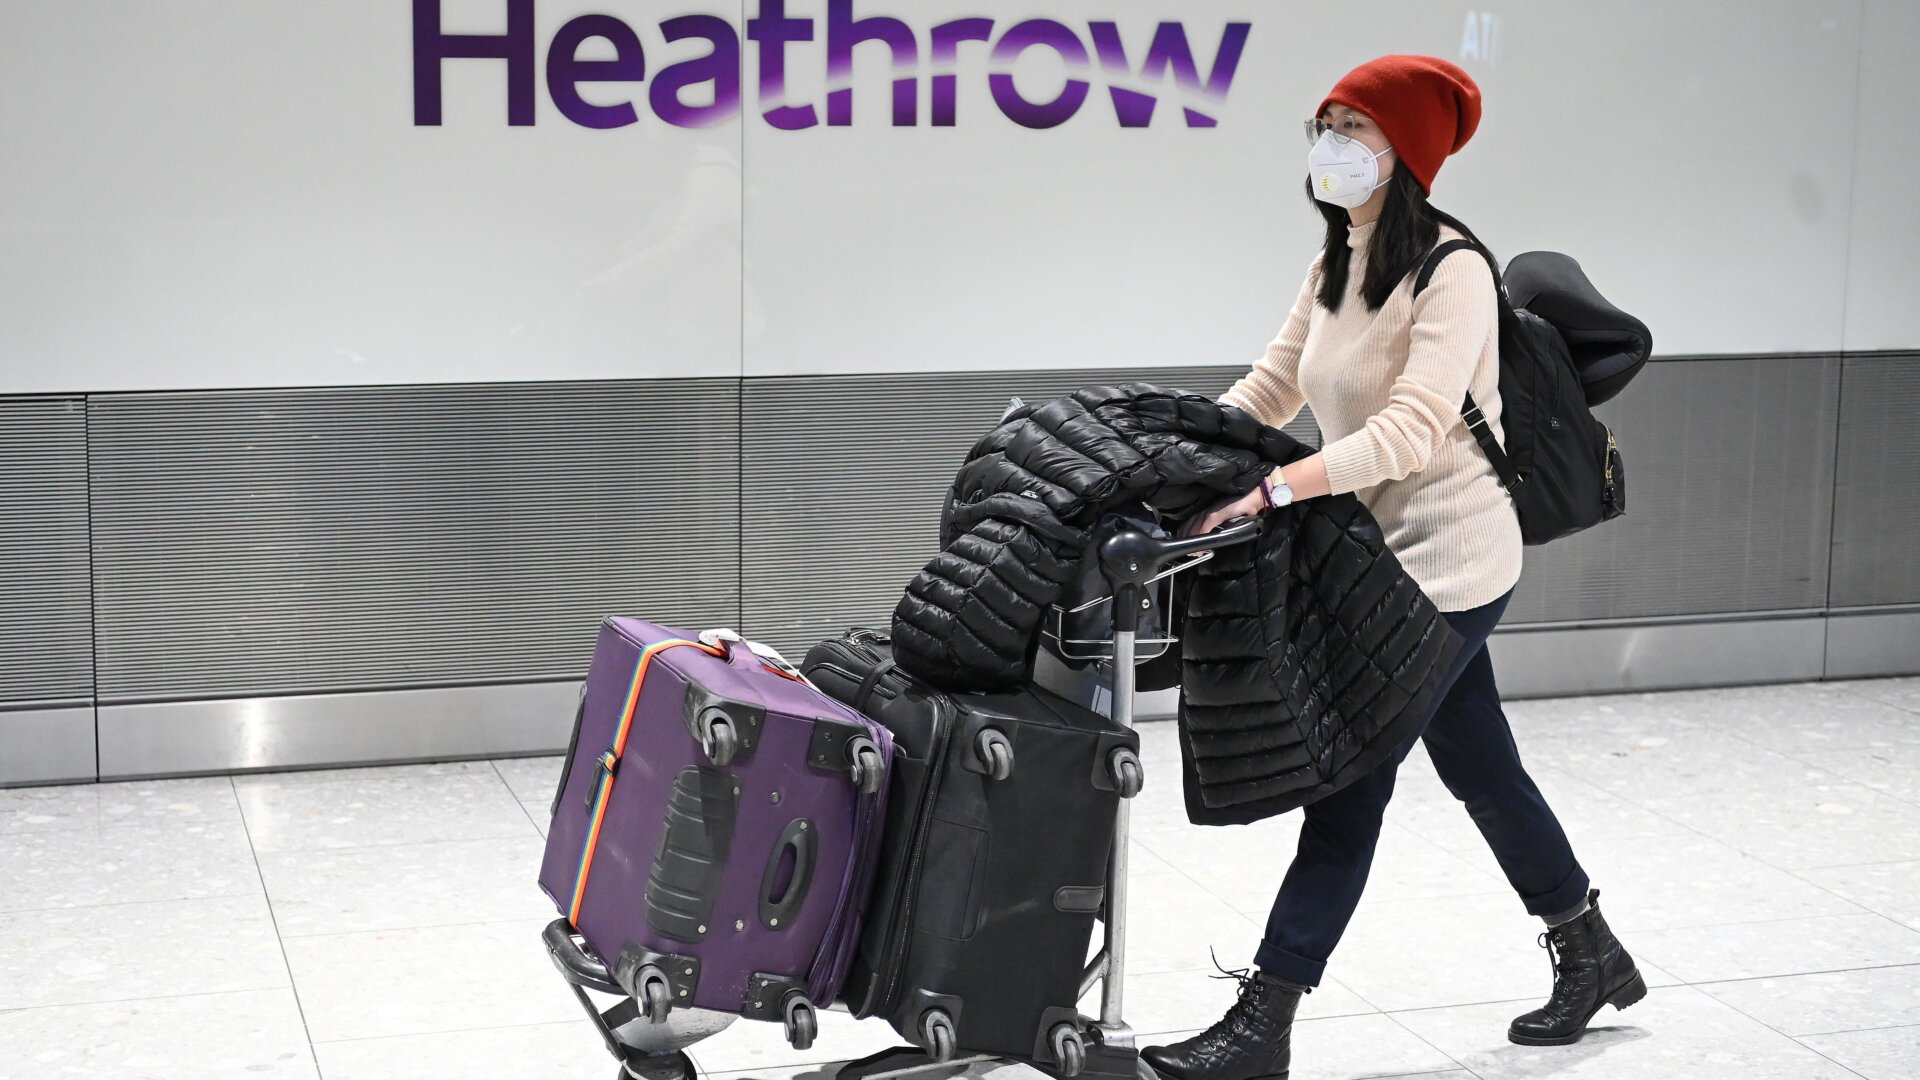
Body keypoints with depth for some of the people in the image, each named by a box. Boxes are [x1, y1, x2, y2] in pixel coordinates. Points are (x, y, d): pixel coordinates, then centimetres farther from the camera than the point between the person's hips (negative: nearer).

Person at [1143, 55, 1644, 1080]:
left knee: (1348, 780, -7)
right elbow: (1272, 384, 14)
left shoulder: (1451, 272, -20)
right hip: (1389, 554, 9)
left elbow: (1409, 432, -30)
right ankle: (1591, 956, 35)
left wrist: (1271, 490, -38)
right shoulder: (1336, 264, 7)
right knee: (1478, 762, 18)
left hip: (1446, 561, -9)